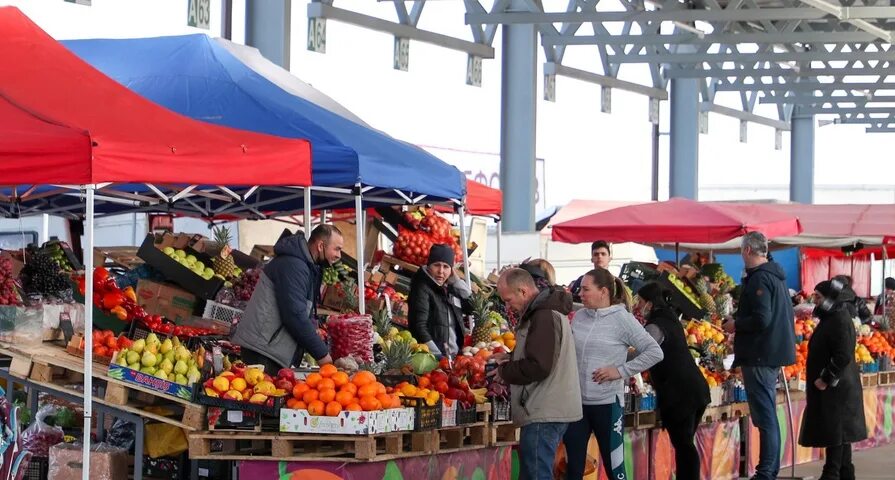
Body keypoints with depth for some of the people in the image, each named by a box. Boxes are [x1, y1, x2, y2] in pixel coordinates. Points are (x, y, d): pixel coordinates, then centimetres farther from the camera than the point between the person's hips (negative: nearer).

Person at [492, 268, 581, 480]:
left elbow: (538, 367, -22)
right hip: (549, 410, 11)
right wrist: (509, 359, 12)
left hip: (544, 415, -11)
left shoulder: (544, 317, -16)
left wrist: (504, 371, -8)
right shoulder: (545, 312, 18)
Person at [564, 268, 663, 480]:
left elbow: (655, 352, -11)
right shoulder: (579, 317, 6)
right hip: (576, 403, 5)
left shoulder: (622, 319, -8)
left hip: (607, 404, -5)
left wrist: (622, 370, -14)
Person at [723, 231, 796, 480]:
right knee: (768, 415, 16)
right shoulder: (776, 275, 14)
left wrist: (736, 325, -9)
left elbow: (761, 320, -25)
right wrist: (740, 323, 20)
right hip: (774, 352, 10)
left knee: (765, 416, -8)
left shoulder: (759, 279, -18)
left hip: (760, 356, -10)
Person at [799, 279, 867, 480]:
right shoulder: (831, 319, 14)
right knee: (840, 433, 13)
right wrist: (823, 379, 15)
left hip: (835, 388, -10)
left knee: (834, 432, -7)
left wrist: (826, 379, -21)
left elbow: (843, 356, -24)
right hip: (831, 387, 10)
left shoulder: (840, 321, -17)